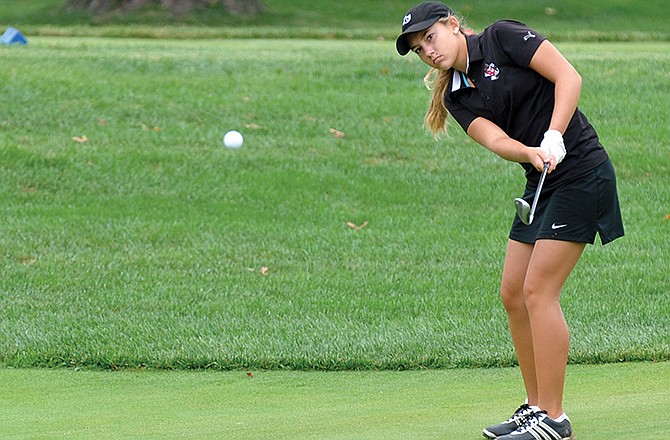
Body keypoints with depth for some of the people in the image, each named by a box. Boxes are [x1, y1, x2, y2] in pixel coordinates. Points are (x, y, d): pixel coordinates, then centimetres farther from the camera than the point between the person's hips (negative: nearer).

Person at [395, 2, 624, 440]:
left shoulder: (503, 38, -7)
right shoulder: (456, 98, 10)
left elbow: (569, 77, -15)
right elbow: (495, 140, -8)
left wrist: (553, 136, -26)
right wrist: (532, 154, -28)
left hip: (581, 172, -8)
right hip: (542, 183, 8)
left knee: (538, 290, -11)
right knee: (513, 293, 6)